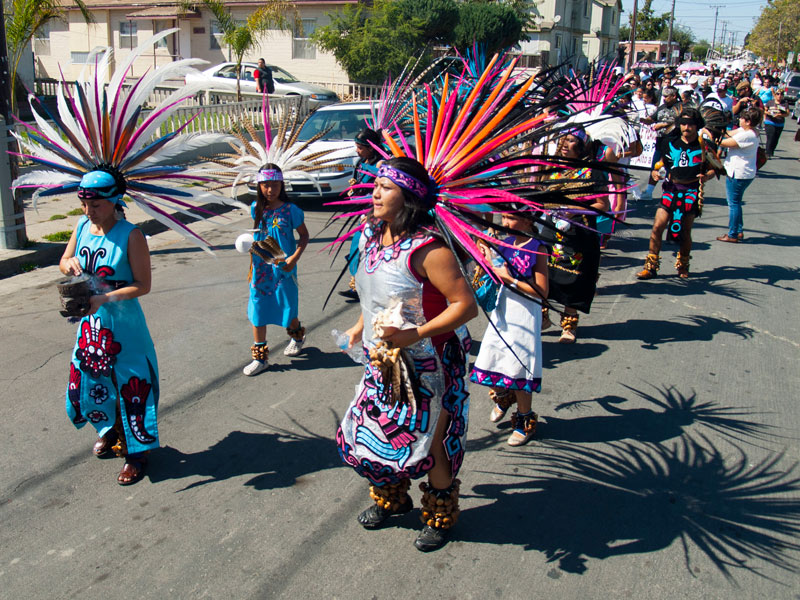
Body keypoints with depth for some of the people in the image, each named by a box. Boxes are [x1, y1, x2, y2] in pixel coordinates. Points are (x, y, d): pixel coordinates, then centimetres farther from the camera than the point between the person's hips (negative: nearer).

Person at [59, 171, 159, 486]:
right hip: (90, 322, 6)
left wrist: (104, 298, -27)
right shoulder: (83, 226, 0)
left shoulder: (130, 235, -17)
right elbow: (63, 262, 14)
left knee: (131, 385, 2)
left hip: (123, 323, -6)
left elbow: (143, 285, -17)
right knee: (87, 381, 17)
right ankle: (109, 429, 44)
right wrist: (69, 264, -10)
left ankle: (137, 453, 17)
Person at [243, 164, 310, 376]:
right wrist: (252, 263, 11)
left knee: (287, 308, 10)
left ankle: (297, 336, 43)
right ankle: (260, 357, 15)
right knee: (257, 309, 4)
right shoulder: (256, 208, 0)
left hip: (283, 268, -3)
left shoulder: (290, 210, -12)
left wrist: (294, 257, -17)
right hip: (261, 268, 4)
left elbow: (304, 235, -4)